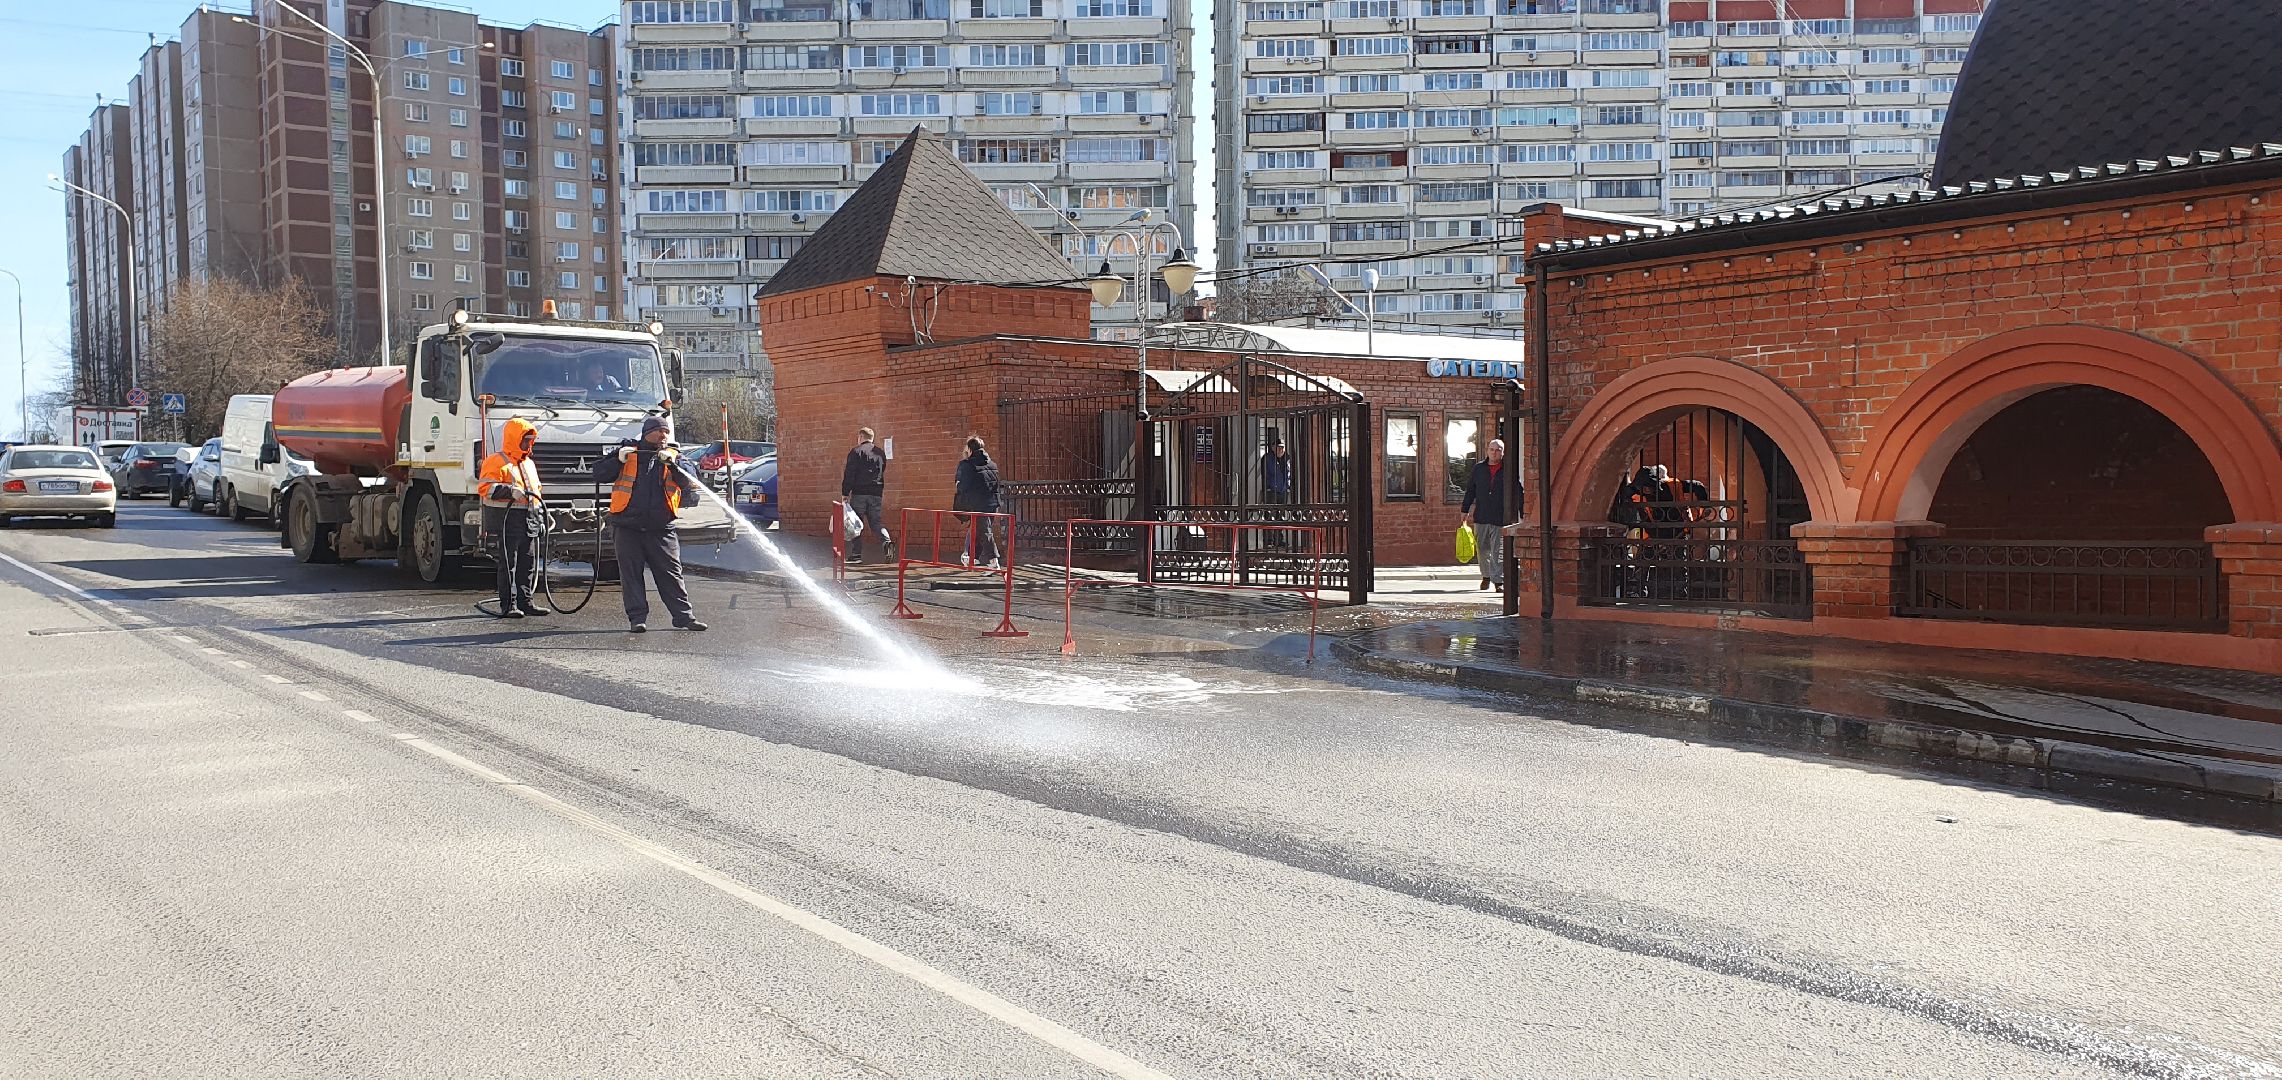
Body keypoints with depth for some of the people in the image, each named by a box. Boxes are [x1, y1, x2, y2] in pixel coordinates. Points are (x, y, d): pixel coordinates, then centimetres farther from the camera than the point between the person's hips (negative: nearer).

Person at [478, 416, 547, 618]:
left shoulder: (529, 463, 22)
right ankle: (508, 605, -3)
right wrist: (510, 491, -28)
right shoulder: (497, 461, -7)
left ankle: (525, 601, 17)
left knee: (529, 563, 9)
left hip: (530, 522, 8)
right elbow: (485, 488, -17)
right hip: (509, 520, -8)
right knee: (509, 564, -6)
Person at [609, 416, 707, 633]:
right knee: (631, 574, 2)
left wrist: (672, 465, -19)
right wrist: (618, 458, -15)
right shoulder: (628, 451, 7)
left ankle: (684, 616, 4)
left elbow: (689, 485, -4)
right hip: (628, 527, 0)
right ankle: (637, 618, 8)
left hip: (661, 529, 0)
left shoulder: (672, 456, 10)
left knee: (671, 573, 1)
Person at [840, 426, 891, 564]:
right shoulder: (880, 453, 14)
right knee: (875, 522, 10)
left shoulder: (856, 452, -4)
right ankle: (886, 541, -17)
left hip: (859, 493, -5)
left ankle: (856, 554, 1)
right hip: (876, 494, 5)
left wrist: (845, 493, -7)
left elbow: (849, 475, -8)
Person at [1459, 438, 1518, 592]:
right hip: (1481, 516, 3)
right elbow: (1470, 490, 15)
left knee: (1498, 550, -4)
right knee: (1482, 548, 9)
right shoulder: (1479, 468, 9)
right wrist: (1464, 510, 12)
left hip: (1500, 517, -3)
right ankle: (1486, 576, 26)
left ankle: (1498, 580, -1)